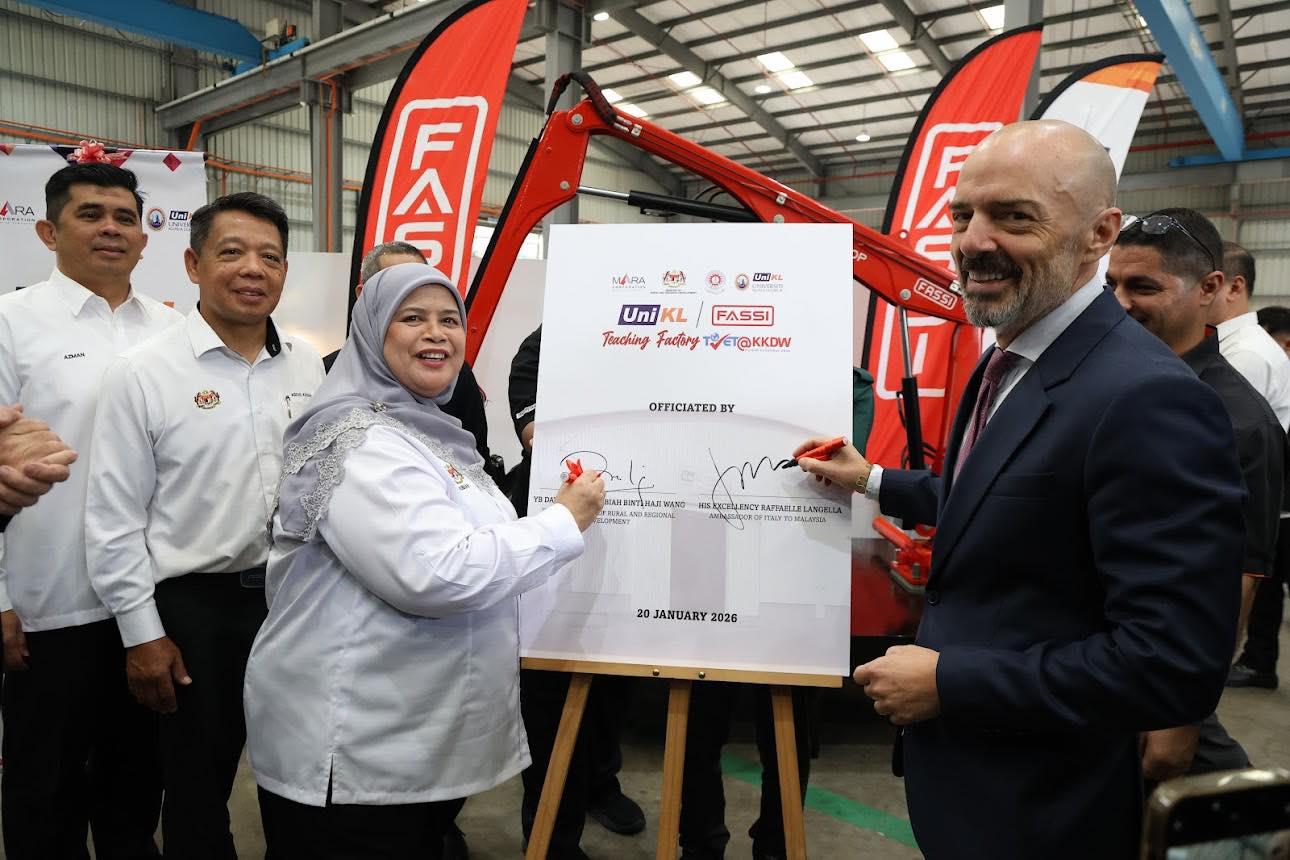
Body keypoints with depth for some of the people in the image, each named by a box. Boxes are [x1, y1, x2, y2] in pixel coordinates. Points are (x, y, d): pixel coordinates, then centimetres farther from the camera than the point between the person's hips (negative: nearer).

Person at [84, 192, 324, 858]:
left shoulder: (306, 364, 2)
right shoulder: (142, 373, -9)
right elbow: (114, 517, -7)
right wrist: (142, 633, -7)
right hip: (195, 605, -3)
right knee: (198, 785, 13)